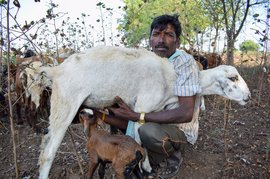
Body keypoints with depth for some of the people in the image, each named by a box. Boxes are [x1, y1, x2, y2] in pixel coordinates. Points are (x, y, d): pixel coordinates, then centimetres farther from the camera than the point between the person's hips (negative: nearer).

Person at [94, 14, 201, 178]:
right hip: (155, 123, 7)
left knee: (149, 131, -35)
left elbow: (186, 113, -29)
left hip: (179, 129, -6)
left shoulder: (185, 61, -20)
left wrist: (137, 116, -31)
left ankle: (173, 158, 1)